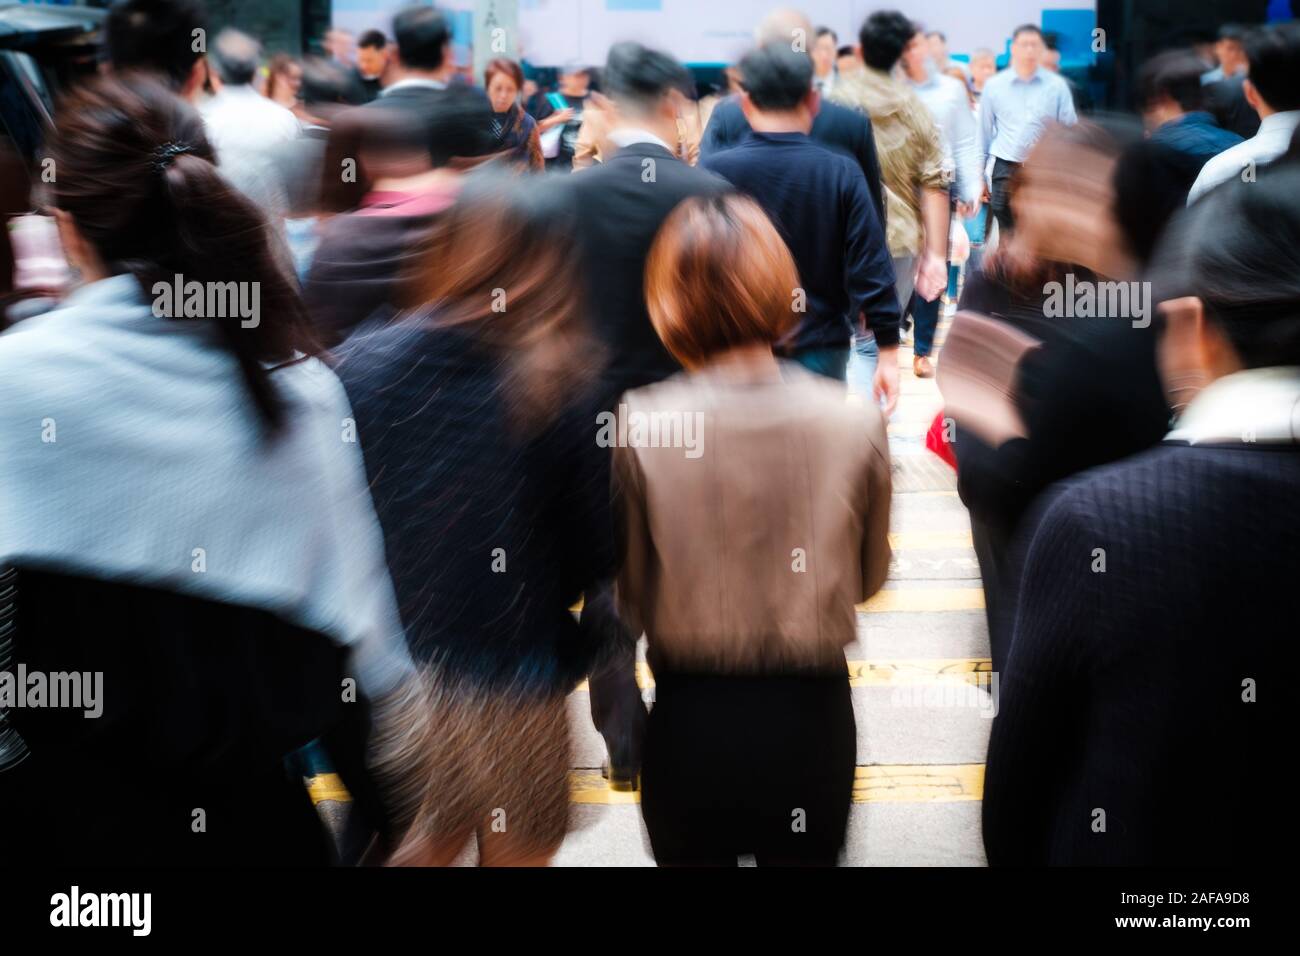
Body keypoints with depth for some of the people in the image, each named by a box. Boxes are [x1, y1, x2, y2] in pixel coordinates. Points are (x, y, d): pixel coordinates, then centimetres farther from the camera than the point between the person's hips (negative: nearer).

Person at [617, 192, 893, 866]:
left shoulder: (638, 428, -16)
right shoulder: (857, 425, -12)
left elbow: (627, 595, -6)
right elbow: (868, 577, 2)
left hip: (688, 719, -1)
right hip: (811, 715, 1)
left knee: (693, 856, 19)